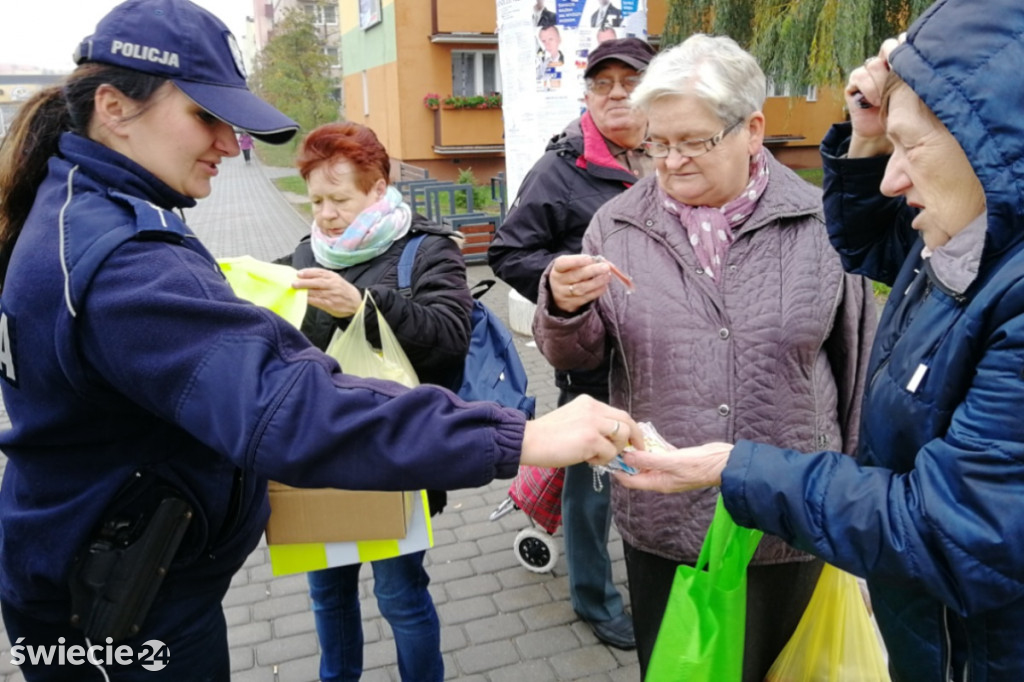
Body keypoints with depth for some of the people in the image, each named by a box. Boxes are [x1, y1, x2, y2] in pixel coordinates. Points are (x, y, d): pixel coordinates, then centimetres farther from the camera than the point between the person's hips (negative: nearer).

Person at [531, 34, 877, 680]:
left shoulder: (822, 224, -5)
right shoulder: (618, 225, -2)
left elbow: (859, 358, 5)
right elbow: (577, 357, 2)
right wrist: (565, 310, -21)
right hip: (660, 519, 1)